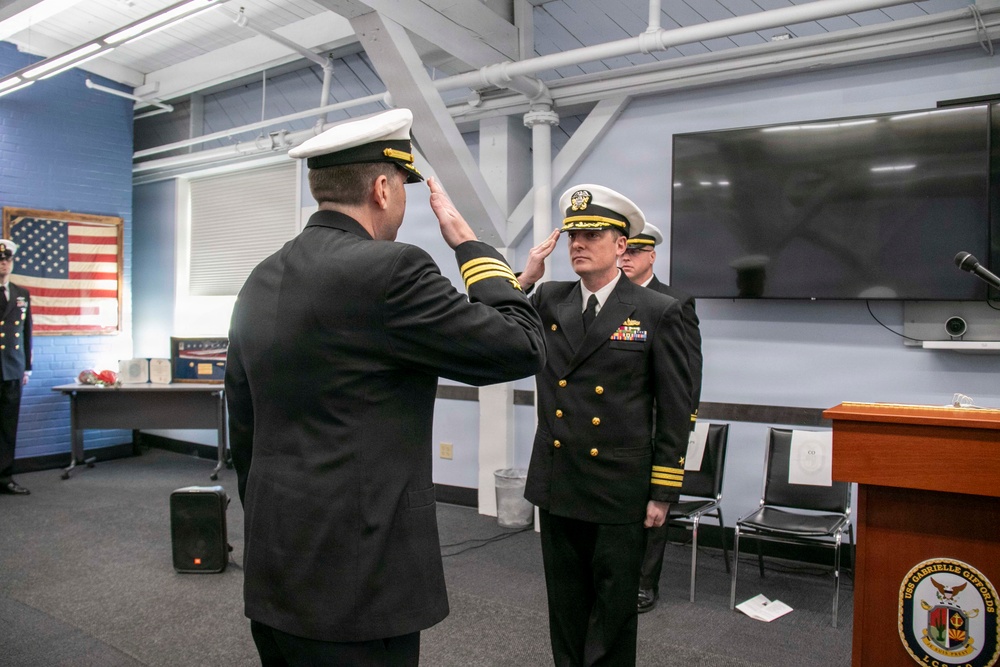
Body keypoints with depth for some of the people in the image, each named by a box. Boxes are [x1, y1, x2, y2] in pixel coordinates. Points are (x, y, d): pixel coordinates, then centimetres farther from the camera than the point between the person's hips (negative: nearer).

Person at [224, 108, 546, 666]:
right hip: (355, 584, -8)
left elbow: (244, 431, 13)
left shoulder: (261, 283, 6)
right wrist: (466, 239, -3)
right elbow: (523, 348, -13)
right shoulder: (388, 269, -19)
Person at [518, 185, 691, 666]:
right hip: (556, 486, 4)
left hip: (620, 492, -3)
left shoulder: (658, 312, -7)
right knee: (565, 606, 18)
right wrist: (526, 278, -9)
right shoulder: (548, 301, 5)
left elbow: (674, 410, -5)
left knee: (613, 610, 12)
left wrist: (663, 492, -6)